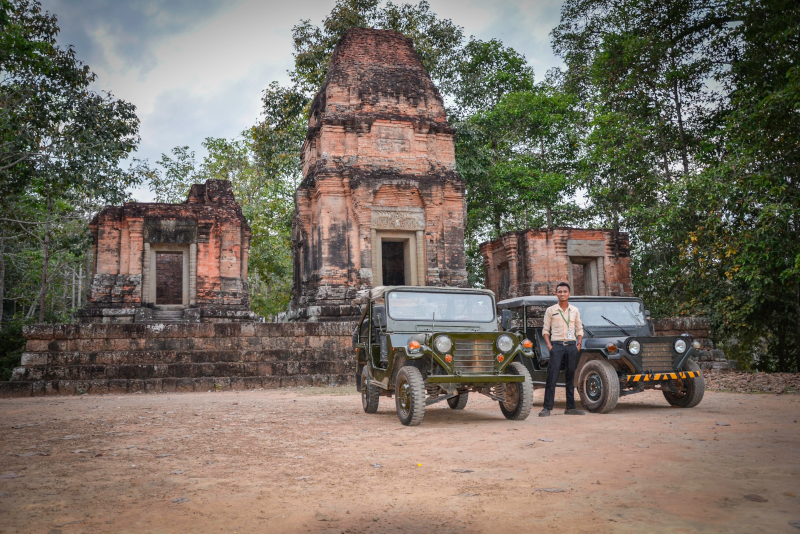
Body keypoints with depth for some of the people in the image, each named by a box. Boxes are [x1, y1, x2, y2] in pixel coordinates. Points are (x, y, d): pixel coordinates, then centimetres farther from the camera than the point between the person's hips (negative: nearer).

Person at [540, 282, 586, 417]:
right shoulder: (550, 310, 5)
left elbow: (579, 329, 16)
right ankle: (547, 407, -7)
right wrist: (549, 345, -7)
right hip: (556, 345, -3)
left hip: (571, 345, 3)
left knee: (571, 376, 6)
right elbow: (545, 330, 5)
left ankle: (570, 407, 12)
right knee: (552, 376, -8)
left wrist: (579, 344, 2)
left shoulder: (575, 311, 12)